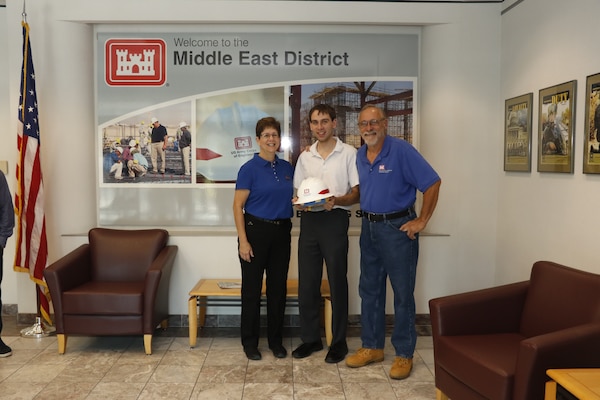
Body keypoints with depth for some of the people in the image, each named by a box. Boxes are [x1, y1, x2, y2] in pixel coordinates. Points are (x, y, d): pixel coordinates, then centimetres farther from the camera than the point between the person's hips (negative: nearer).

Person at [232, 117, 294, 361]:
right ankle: (250, 342, 18)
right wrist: (243, 240, -15)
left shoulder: (287, 167, 9)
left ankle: (276, 340, 25)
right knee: (252, 289, 4)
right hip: (256, 230, -5)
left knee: (278, 287, 11)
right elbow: (238, 206, -9)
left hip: (282, 232, 5)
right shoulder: (250, 168, -8)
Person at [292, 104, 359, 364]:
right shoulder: (304, 157, 13)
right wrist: (300, 203, -6)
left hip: (335, 221, -4)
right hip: (309, 221, 5)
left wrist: (336, 201, -22)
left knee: (337, 283, 3)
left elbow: (357, 193, -4)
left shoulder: (349, 153, -1)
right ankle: (310, 338, 22)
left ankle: (339, 341, 17)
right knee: (307, 283, 8)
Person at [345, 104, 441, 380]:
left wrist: (421, 221, -13)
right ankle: (372, 347, 28)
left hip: (398, 228, -7)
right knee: (369, 290, 14)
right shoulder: (359, 156, 7)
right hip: (369, 228, 7)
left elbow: (432, 183, -15)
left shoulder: (401, 151, -14)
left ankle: (404, 354, 16)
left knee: (402, 293, 3)